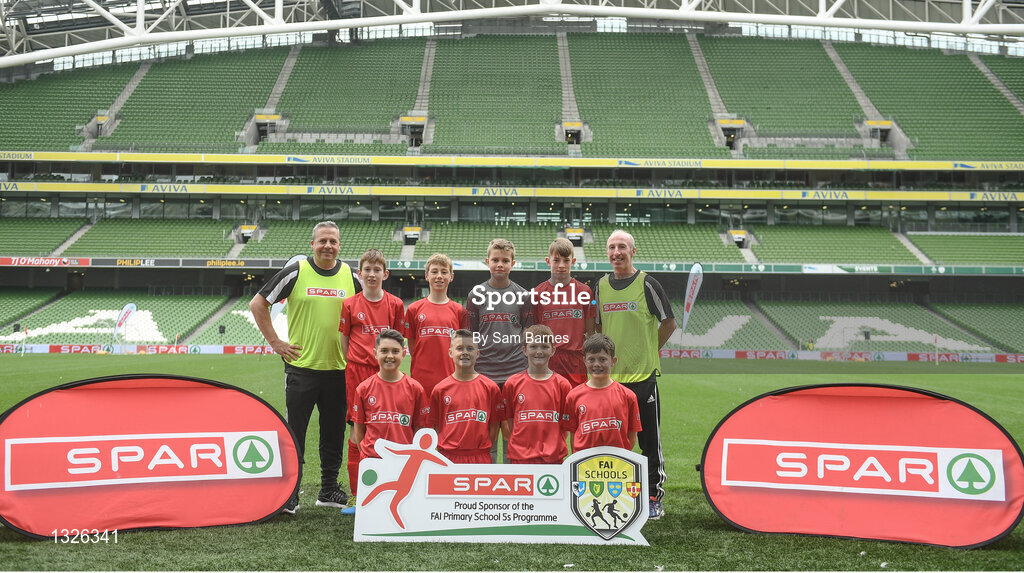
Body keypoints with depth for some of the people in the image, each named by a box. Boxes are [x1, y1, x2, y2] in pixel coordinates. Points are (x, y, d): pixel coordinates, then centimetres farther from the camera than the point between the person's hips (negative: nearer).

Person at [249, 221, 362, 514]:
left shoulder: (351, 277, 6)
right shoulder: (296, 273, -2)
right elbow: (258, 304, 2)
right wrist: (275, 342, -2)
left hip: (339, 368, 3)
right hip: (302, 366, -3)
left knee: (334, 432, 9)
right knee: (294, 432, 0)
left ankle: (329, 489, 21)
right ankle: (289, 494, 8)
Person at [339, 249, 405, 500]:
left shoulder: (395, 304, 5)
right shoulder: (350, 305, 4)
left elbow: (399, 341, 10)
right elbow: (344, 340, 9)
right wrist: (352, 365, 2)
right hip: (357, 373, -1)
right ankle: (356, 492, 7)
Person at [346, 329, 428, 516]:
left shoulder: (414, 388, 1)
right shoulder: (364, 388, 2)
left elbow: (420, 429, 4)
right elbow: (358, 428, 7)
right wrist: (367, 454, 0)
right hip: (371, 458, 0)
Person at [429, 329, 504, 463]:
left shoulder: (490, 387, 2)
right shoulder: (440, 389, 3)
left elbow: (494, 426, 5)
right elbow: (436, 427, 6)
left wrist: (482, 450, -1)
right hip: (448, 458, 0)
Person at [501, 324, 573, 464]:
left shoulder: (562, 384, 4)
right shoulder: (512, 383, 4)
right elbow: (506, 423, 7)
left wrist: (554, 446, -3)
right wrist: (519, 445, -2)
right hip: (520, 457, 0)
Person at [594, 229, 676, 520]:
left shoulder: (647, 283, -4)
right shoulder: (601, 286, 9)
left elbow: (669, 323, 2)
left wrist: (648, 352, 1)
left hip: (643, 375, -4)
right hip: (610, 376, 4)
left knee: (650, 441, 1)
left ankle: (654, 498, 10)